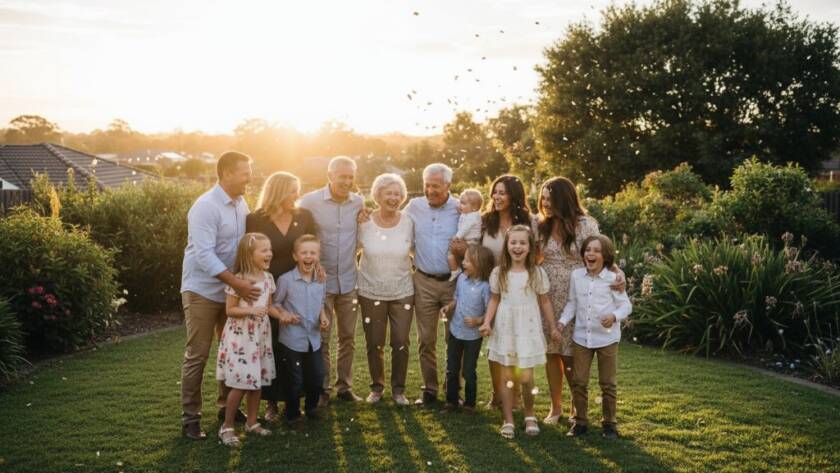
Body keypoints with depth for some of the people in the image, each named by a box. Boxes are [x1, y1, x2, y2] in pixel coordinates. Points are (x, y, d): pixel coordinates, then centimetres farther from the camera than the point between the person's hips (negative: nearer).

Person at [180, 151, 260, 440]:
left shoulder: (241, 204, 5)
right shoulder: (205, 207, -19)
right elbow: (204, 255, -26)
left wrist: (240, 284, 0)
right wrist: (237, 283, -32)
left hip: (232, 290, 7)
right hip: (202, 291, -7)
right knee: (197, 355, -1)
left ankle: (227, 405, 29)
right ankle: (190, 417, 9)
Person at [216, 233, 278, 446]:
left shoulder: (268, 278, 3)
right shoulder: (238, 280, -16)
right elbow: (229, 310, -14)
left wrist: (282, 315, -5)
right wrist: (250, 310, -28)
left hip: (260, 337, 6)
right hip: (239, 338, -6)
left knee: (256, 381, 13)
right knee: (240, 384, -4)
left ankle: (252, 422, 26)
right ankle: (227, 427, 11)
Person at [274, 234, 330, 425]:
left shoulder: (321, 281, 3)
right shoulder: (285, 280, -12)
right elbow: (275, 303, -3)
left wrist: (323, 318, 0)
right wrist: (283, 314, -21)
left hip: (314, 338, 5)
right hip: (292, 339, -4)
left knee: (317, 377, 14)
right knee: (294, 380, 6)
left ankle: (311, 407, 38)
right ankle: (292, 414, 25)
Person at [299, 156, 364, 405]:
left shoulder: (359, 202, 2)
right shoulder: (310, 201, -8)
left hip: (348, 281, 3)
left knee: (348, 337, 10)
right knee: (321, 338, 3)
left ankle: (344, 386, 23)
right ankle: (322, 389, 16)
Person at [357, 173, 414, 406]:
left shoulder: (408, 223, -5)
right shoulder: (364, 223, -6)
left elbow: (414, 251, 8)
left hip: (402, 292, 0)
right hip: (371, 293, 0)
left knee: (401, 343, 2)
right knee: (374, 344, 7)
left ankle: (398, 389, 20)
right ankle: (377, 387, 27)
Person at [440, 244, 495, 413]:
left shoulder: (484, 286, -19)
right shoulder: (461, 278, -2)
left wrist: (478, 321, -28)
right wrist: (448, 307, -6)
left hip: (473, 336, -5)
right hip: (455, 331, 5)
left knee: (468, 372, 7)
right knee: (452, 370, 12)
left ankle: (470, 403, 24)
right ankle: (451, 401, 26)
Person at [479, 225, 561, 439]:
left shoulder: (537, 273, -2)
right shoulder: (499, 273, 1)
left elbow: (545, 302, 5)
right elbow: (494, 300, 8)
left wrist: (553, 327, 7)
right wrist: (487, 322, -3)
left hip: (528, 328, -1)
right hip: (505, 327, 2)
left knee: (526, 377, -4)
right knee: (506, 375, 5)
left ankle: (529, 415, 21)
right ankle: (508, 420, 17)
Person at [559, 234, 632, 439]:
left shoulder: (612, 279, -9)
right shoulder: (576, 275, 1)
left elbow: (626, 305, -6)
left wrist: (614, 316, -25)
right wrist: (563, 321, -3)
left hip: (607, 337, -3)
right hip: (581, 336, 3)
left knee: (607, 383, 9)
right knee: (579, 382, 6)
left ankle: (610, 423, 22)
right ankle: (580, 421, 19)